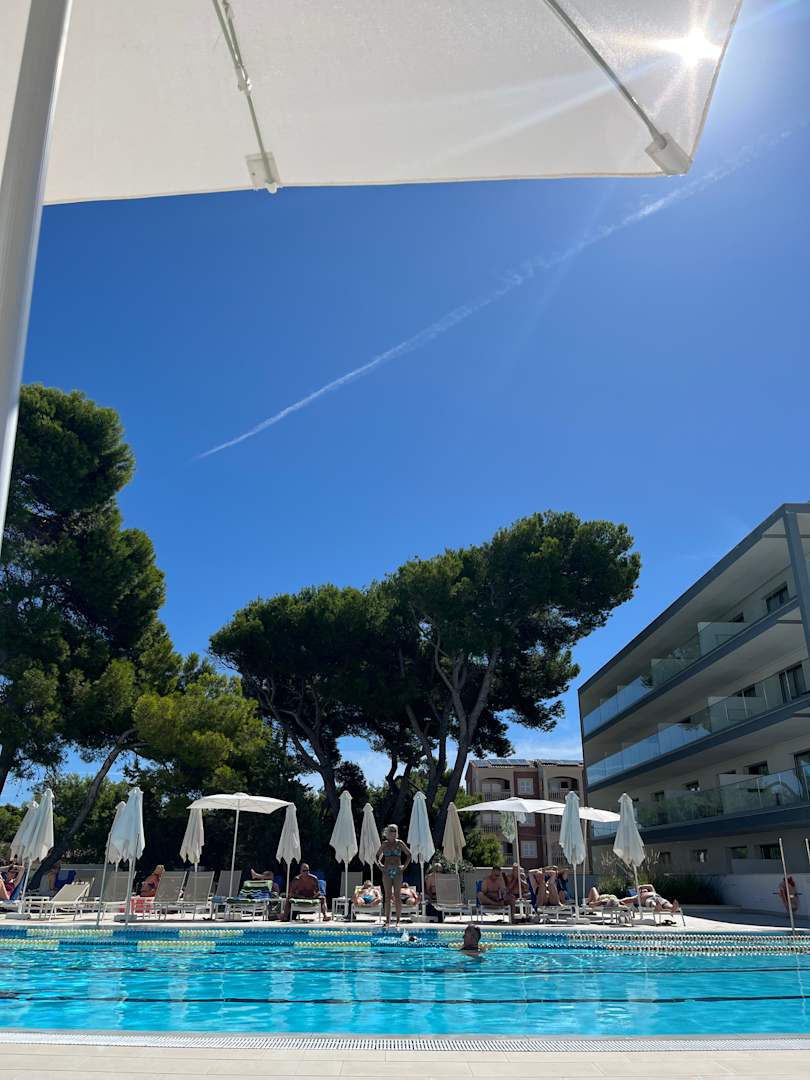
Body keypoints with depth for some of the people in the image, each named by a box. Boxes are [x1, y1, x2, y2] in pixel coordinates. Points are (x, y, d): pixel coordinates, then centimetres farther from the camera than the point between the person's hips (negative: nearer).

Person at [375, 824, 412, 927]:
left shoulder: (399, 843, 3)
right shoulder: (384, 844, 6)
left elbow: (409, 855, 10)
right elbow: (377, 856, 15)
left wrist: (405, 866, 1)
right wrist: (380, 865, 1)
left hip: (397, 872, -1)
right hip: (387, 872, 1)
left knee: (397, 896, -1)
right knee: (388, 896, 1)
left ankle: (398, 920, 3)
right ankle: (387, 920, 4)